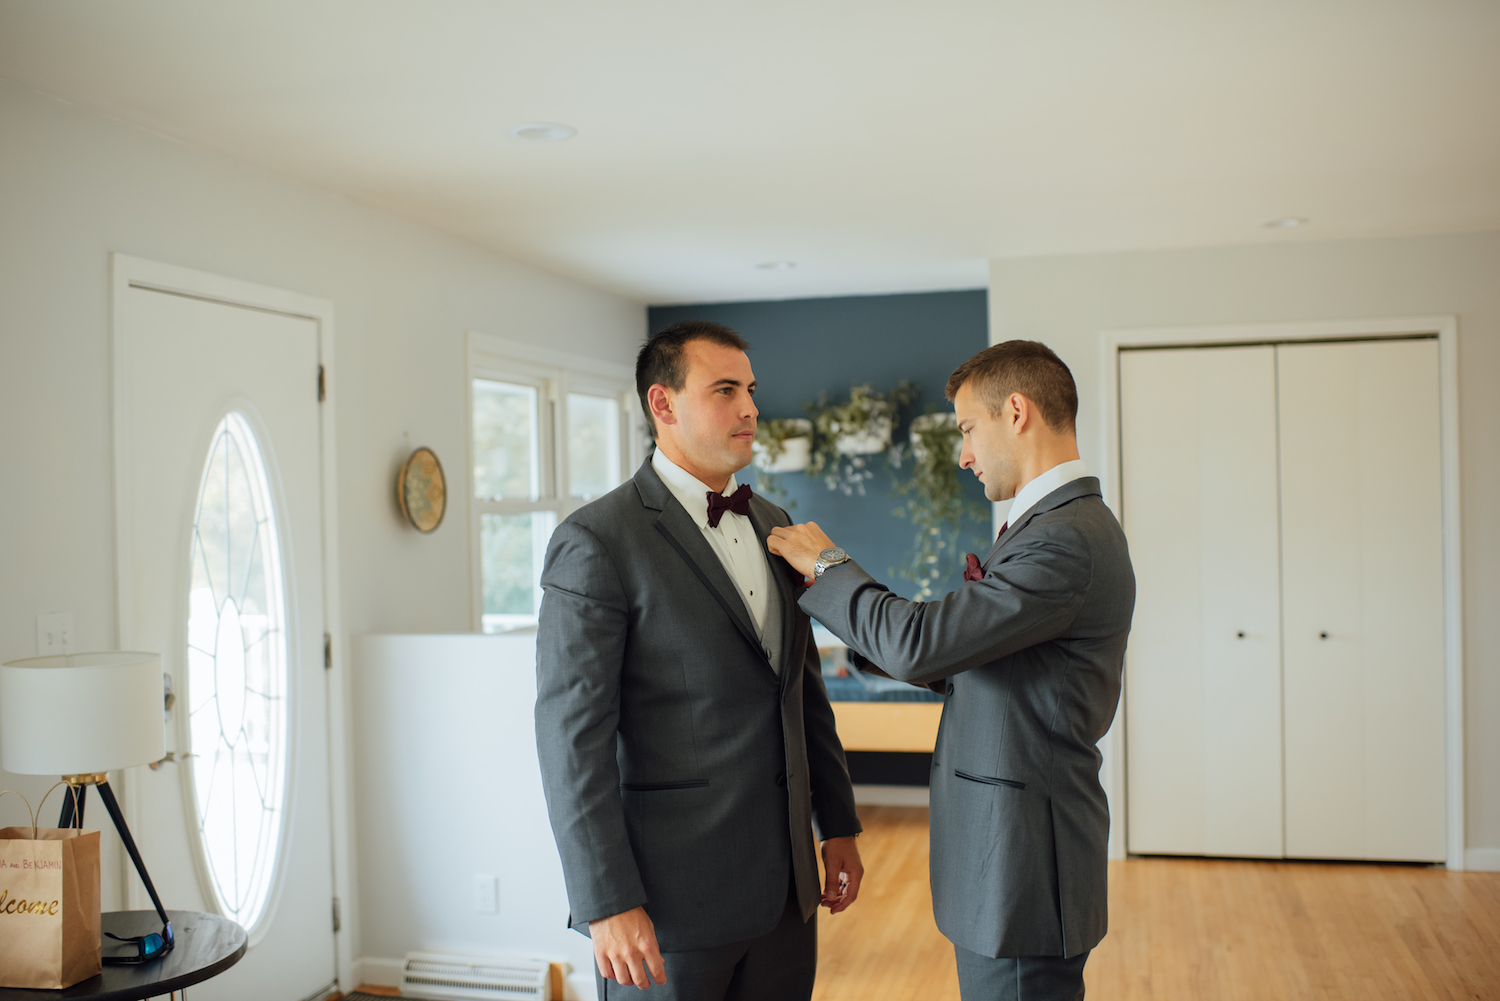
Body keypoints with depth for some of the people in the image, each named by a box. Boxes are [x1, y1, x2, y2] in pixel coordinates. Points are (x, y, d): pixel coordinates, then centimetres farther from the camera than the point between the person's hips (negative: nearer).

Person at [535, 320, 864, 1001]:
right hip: (668, 899, -6)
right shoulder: (595, 542, -12)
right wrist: (606, 904, -18)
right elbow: (572, 736, -15)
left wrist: (837, 824, 16)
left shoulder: (773, 527, 11)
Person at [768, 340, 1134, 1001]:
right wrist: (838, 594, 6)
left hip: (1022, 865, -10)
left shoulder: (1068, 540, -21)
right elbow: (954, 660, 13)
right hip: (1009, 848, 10)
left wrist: (829, 566, -9)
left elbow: (919, 645, -25)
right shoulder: (1059, 525, 13)